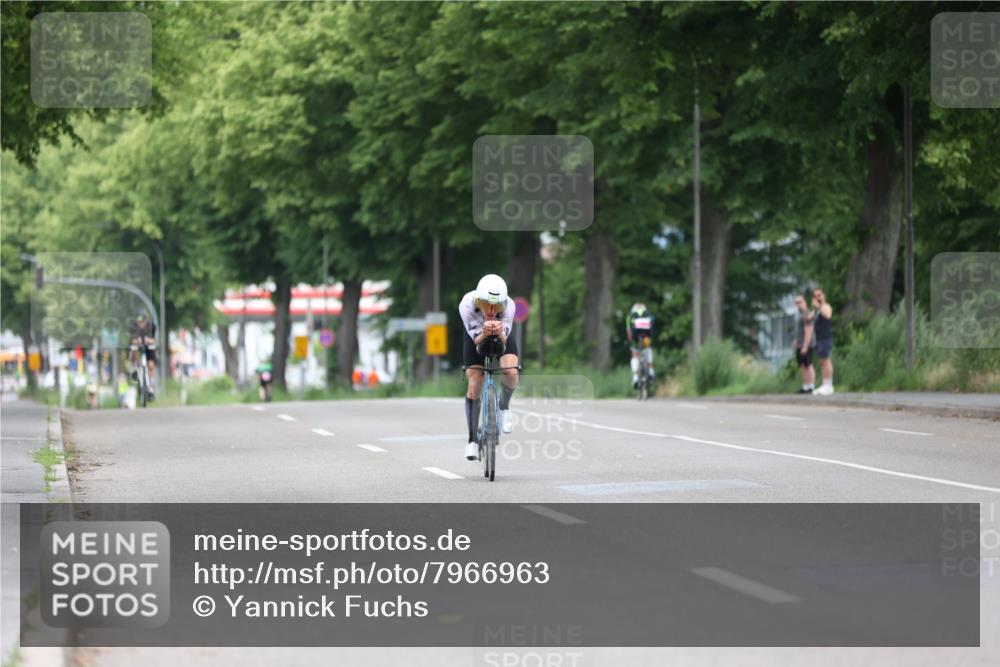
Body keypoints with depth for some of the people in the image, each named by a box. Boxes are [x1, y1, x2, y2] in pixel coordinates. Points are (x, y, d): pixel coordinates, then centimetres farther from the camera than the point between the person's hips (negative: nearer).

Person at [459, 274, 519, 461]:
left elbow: (503, 341, -35)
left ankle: (504, 407, 4)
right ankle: (472, 439, 4)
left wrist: (499, 332, -57)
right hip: (476, 337, 0)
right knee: (474, 386, -9)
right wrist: (484, 333, -56)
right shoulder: (467, 305, -37)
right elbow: (477, 340, -34)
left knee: (510, 373, -27)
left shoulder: (508, 305, -37)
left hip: (502, 337, 0)